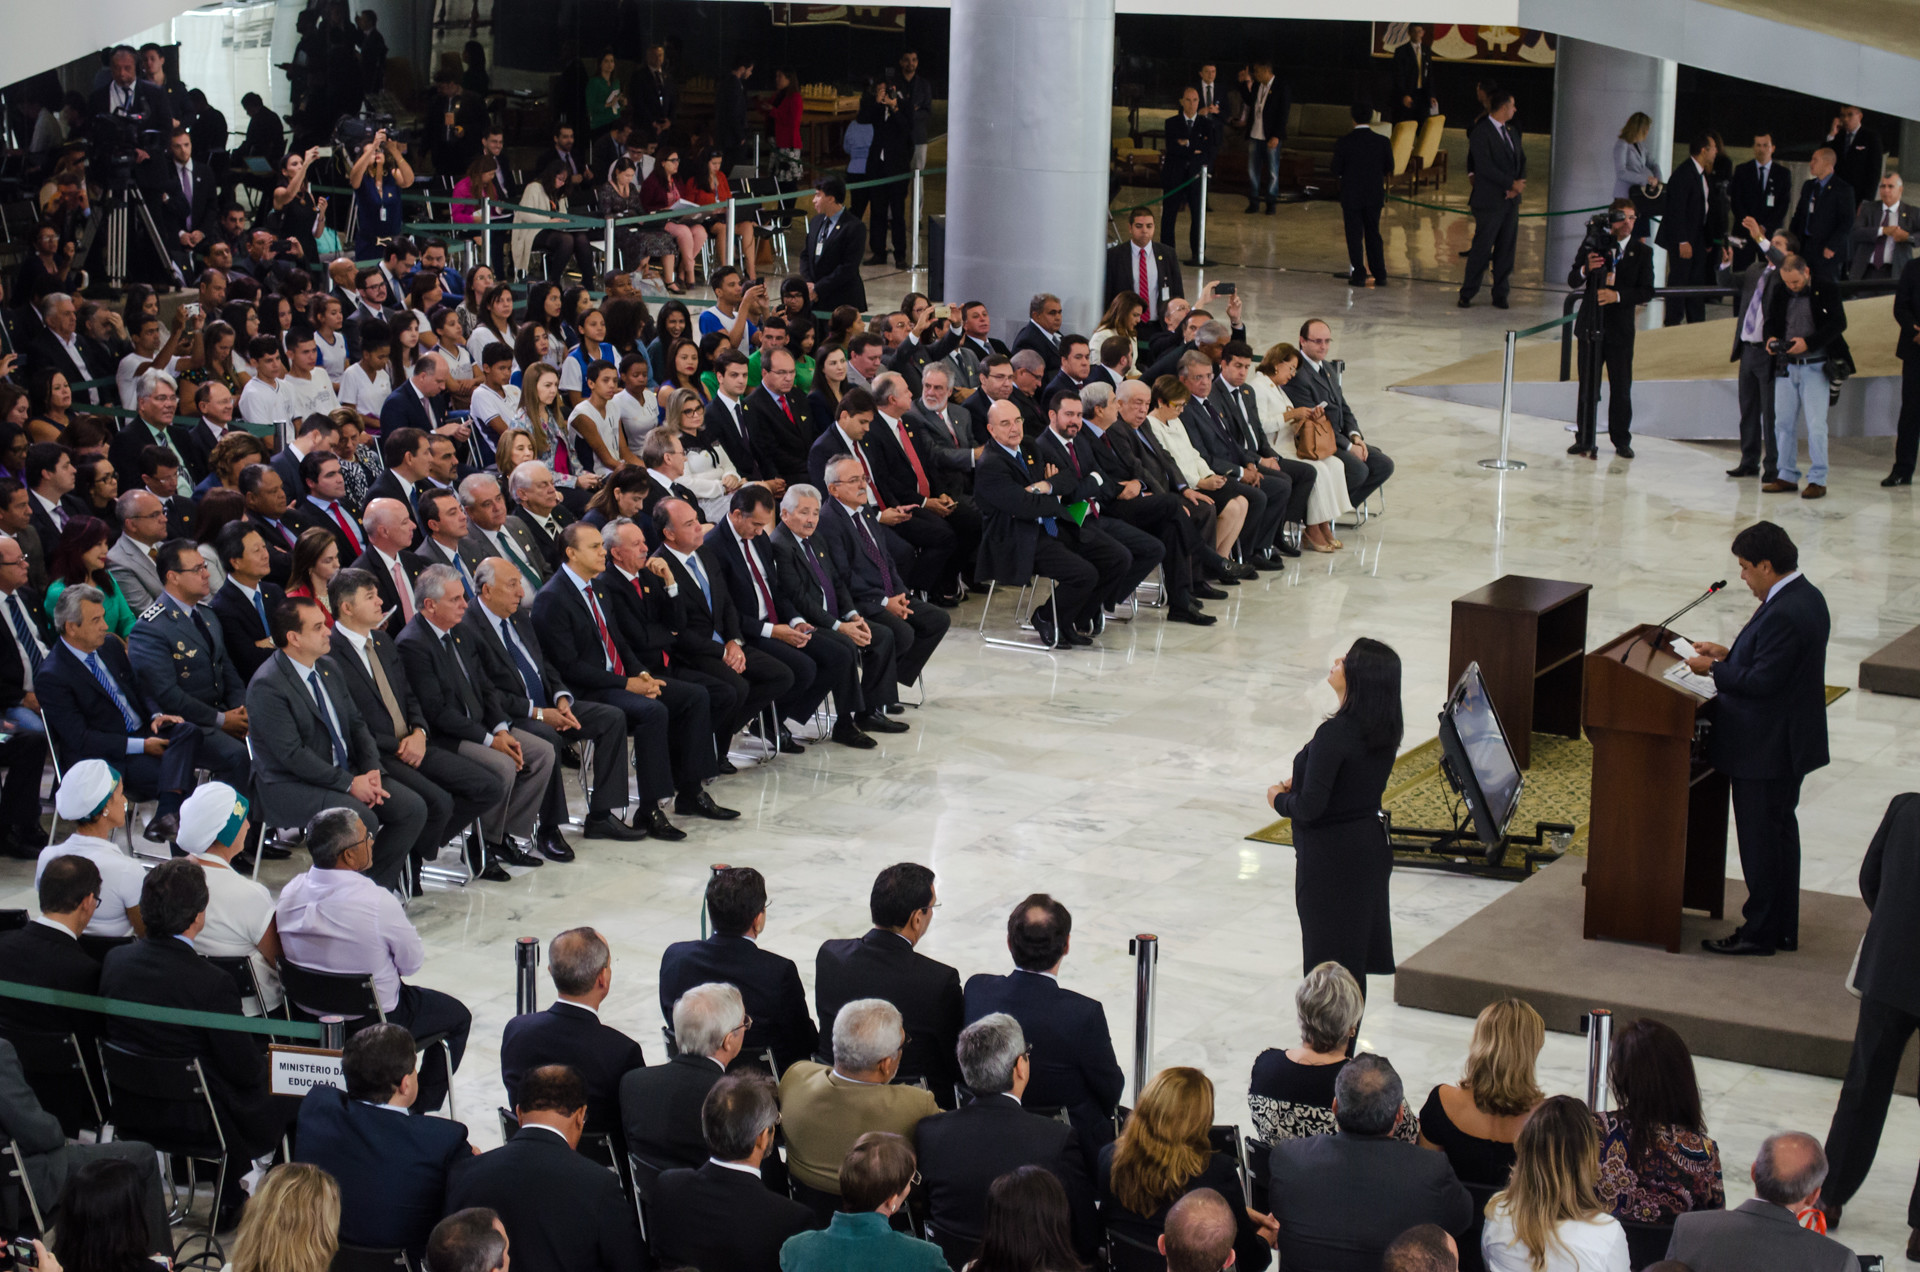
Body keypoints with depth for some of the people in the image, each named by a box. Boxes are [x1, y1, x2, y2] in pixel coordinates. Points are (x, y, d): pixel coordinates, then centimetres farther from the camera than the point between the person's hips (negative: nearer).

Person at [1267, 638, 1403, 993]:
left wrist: (1280, 798, -5)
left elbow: (1310, 807, -25)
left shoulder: (1335, 734, -26)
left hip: (1330, 855, -8)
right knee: (1354, 952, 18)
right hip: (1370, 847, 8)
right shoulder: (1384, 733, 0)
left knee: (1326, 954, 4)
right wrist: (1300, 785, 11)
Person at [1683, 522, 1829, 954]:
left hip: (1766, 747, -11)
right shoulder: (1806, 597, 6)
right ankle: (1783, 929, 27)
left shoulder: (1784, 614, -26)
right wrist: (1730, 656, 10)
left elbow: (1762, 682, -26)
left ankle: (1760, 931, 11)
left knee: (1759, 838, 1)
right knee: (1781, 830, 18)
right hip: (1790, 741, 11)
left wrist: (1714, 670, -14)